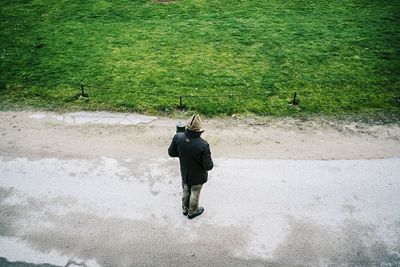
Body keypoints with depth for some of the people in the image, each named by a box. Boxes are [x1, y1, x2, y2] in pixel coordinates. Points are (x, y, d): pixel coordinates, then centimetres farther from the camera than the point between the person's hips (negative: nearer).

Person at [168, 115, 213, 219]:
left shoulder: (178, 137, -26)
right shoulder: (203, 145, -37)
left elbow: (171, 152, -9)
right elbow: (208, 166, -28)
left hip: (184, 173, 4)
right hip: (197, 176, -4)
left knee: (186, 191, 29)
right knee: (195, 193, 24)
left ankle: (185, 209, 53)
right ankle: (192, 212, 48)